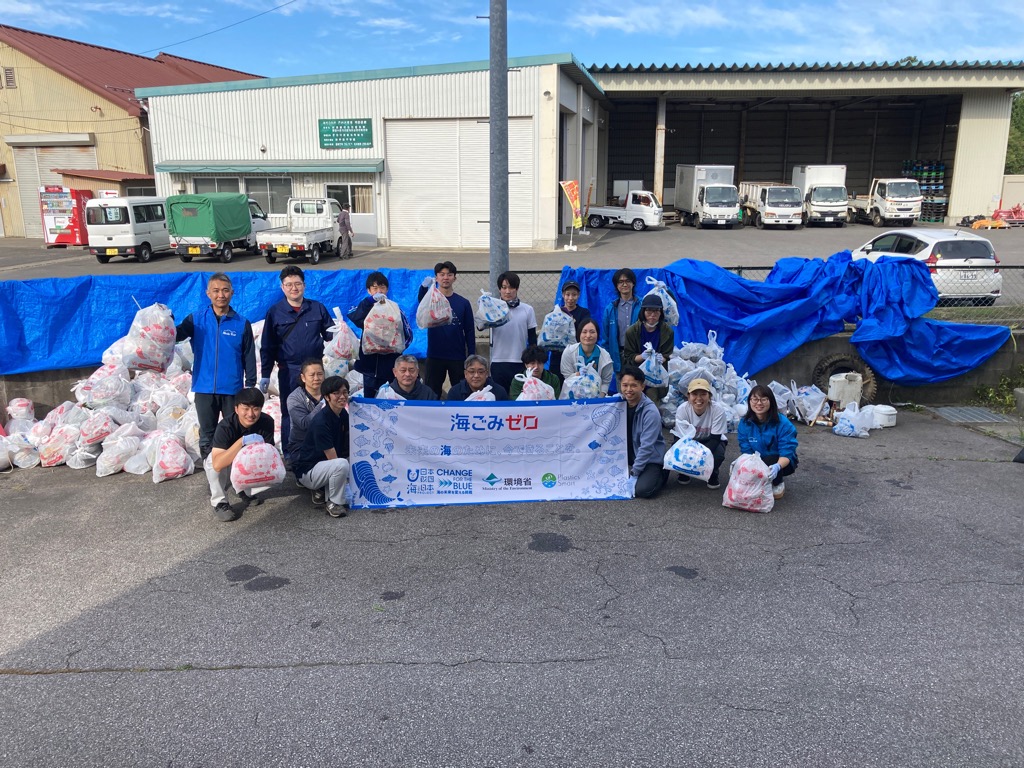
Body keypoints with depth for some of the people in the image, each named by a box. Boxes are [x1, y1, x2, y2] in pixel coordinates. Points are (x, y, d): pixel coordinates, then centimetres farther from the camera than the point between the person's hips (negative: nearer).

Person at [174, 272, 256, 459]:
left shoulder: (242, 324, 0)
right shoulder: (197, 319, 2)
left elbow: (249, 357, 3)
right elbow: (176, 335, -8)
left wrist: (251, 385, 1)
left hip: (233, 389, -1)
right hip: (204, 388, 1)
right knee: (207, 435, 11)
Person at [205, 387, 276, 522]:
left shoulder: (266, 422, -21)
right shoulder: (226, 426, -32)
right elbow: (217, 464, -44)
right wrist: (242, 441, -53)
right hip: (225, 469, -3)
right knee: (212, 460, -35)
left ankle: (246, 492, 7)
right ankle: (219, 503, -14)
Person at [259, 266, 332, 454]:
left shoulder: (317, 308, 5)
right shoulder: (275, 312, 3)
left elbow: (330, 334, 12)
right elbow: (267, 346, 4)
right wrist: (265, 374, 1)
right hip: (288, 371, -1)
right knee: (289, 412, 6)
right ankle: (288, 453, 17)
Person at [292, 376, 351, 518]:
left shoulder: (343, 415, 0)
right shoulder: (321, 421, -24)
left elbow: (347, 448, 7)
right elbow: (333, 459, -23)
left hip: (323, 465, 9)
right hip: (306, 470, -9)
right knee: (341, 465, -34)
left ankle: (322, 490, 8)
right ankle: (334, 504, -11)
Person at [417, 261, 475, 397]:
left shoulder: (463, 303, 4)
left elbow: (469, 332, 4)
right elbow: (421, 301, -24)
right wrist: (424, 286, -45)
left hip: (458, 357, 1)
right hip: (435, 356, -1)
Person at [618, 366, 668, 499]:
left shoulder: (651, 412, -23)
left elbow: (646, 446, -23)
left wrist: (634, 472, -21)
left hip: (651, 459, -6)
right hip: (629, 456, 6)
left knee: (643, 490, -25)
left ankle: (660, 474, 6)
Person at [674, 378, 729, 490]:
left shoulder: (718, 410, -30)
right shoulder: (682, 409, -26)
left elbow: (715, 438, -26)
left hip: (711, 441, -1)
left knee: (718, 453, -34)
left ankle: (713, 476, 2)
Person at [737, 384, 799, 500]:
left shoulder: (783, 423, -22)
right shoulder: (745, 423, -11)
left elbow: (786, 453, -25)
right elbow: (746, 451, -10)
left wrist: (777, 467, -48)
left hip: (781, 463, -3)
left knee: (769, 460, -36)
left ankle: (778, 482, -1)